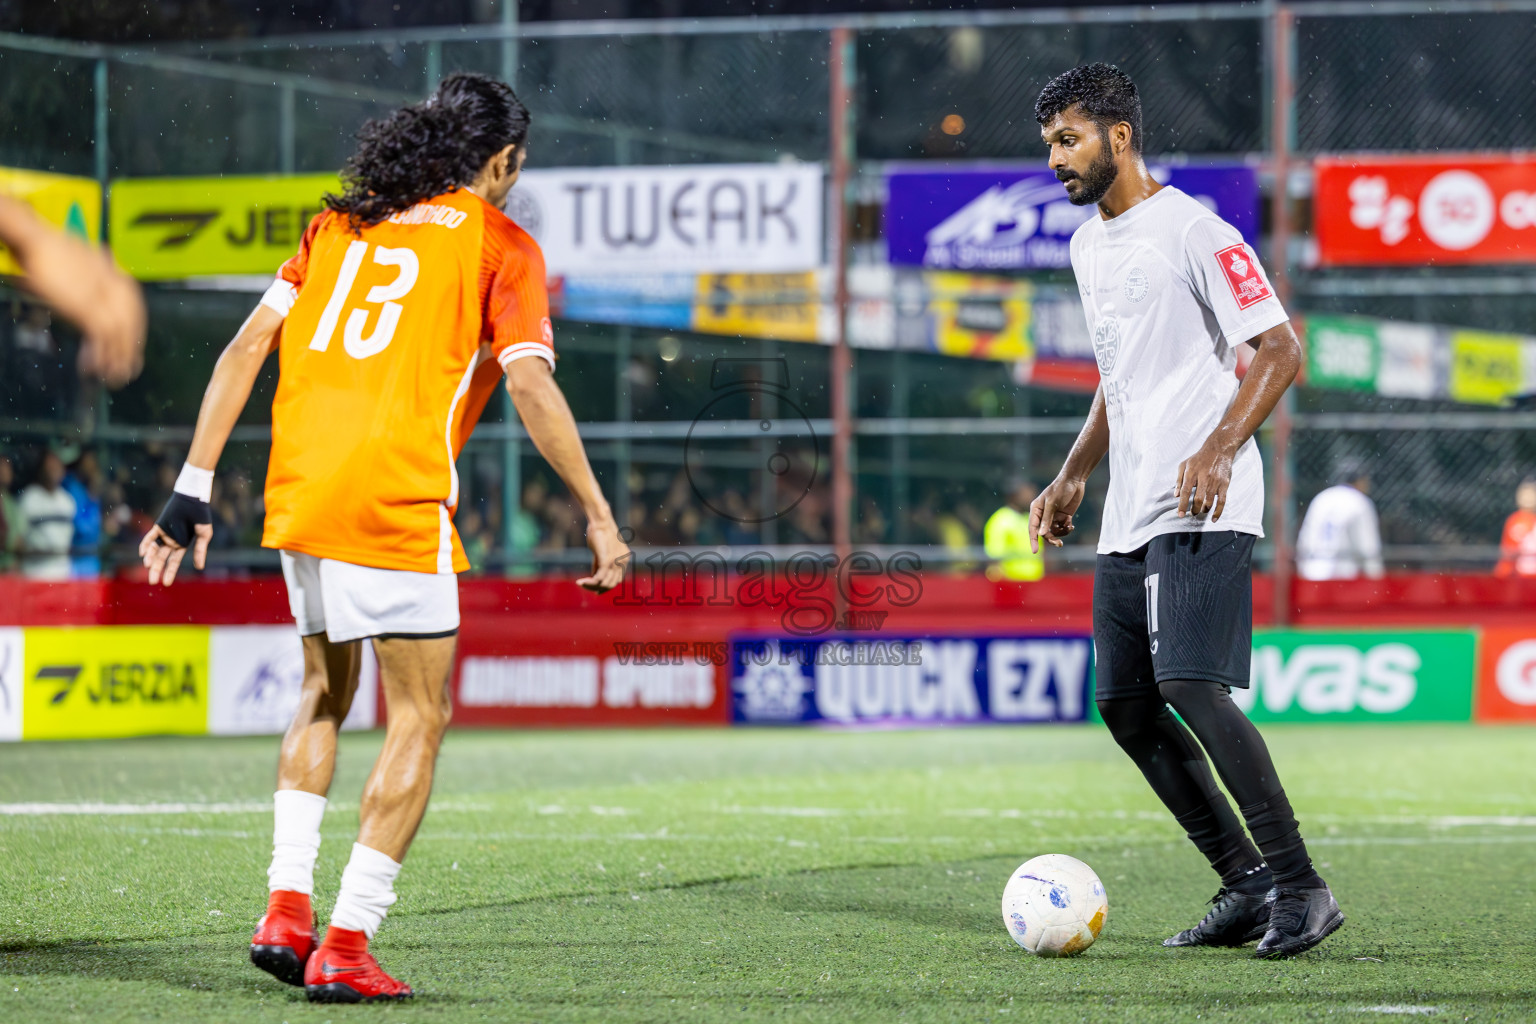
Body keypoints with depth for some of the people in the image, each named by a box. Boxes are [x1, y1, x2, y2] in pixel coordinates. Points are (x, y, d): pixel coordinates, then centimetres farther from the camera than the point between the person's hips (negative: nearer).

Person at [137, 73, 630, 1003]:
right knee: (419, 719, 5)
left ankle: (286, 908, 14)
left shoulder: (339, 225, 18)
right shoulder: (501, 245, 4)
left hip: (296, 494, 6)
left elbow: (247, 347, 11)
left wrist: (194, 489, 11)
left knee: (327, 691, 25)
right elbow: (531, 387, -8)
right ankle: (345, 948, -1)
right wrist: (599, 515, -5)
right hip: (396, 503, -6)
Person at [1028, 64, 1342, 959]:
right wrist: (1074, 476, 20)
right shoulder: (1088, 246, 17)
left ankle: (1301, 886, -14)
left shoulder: (1194, 233, -10)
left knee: (1191, 687, -20)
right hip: (1129, 515, 9)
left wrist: (1220, 449, -24)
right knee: (1126, 706, 6)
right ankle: (1246, 884, 13)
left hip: (1202, 510, -9)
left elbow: (1281, 351, -13)